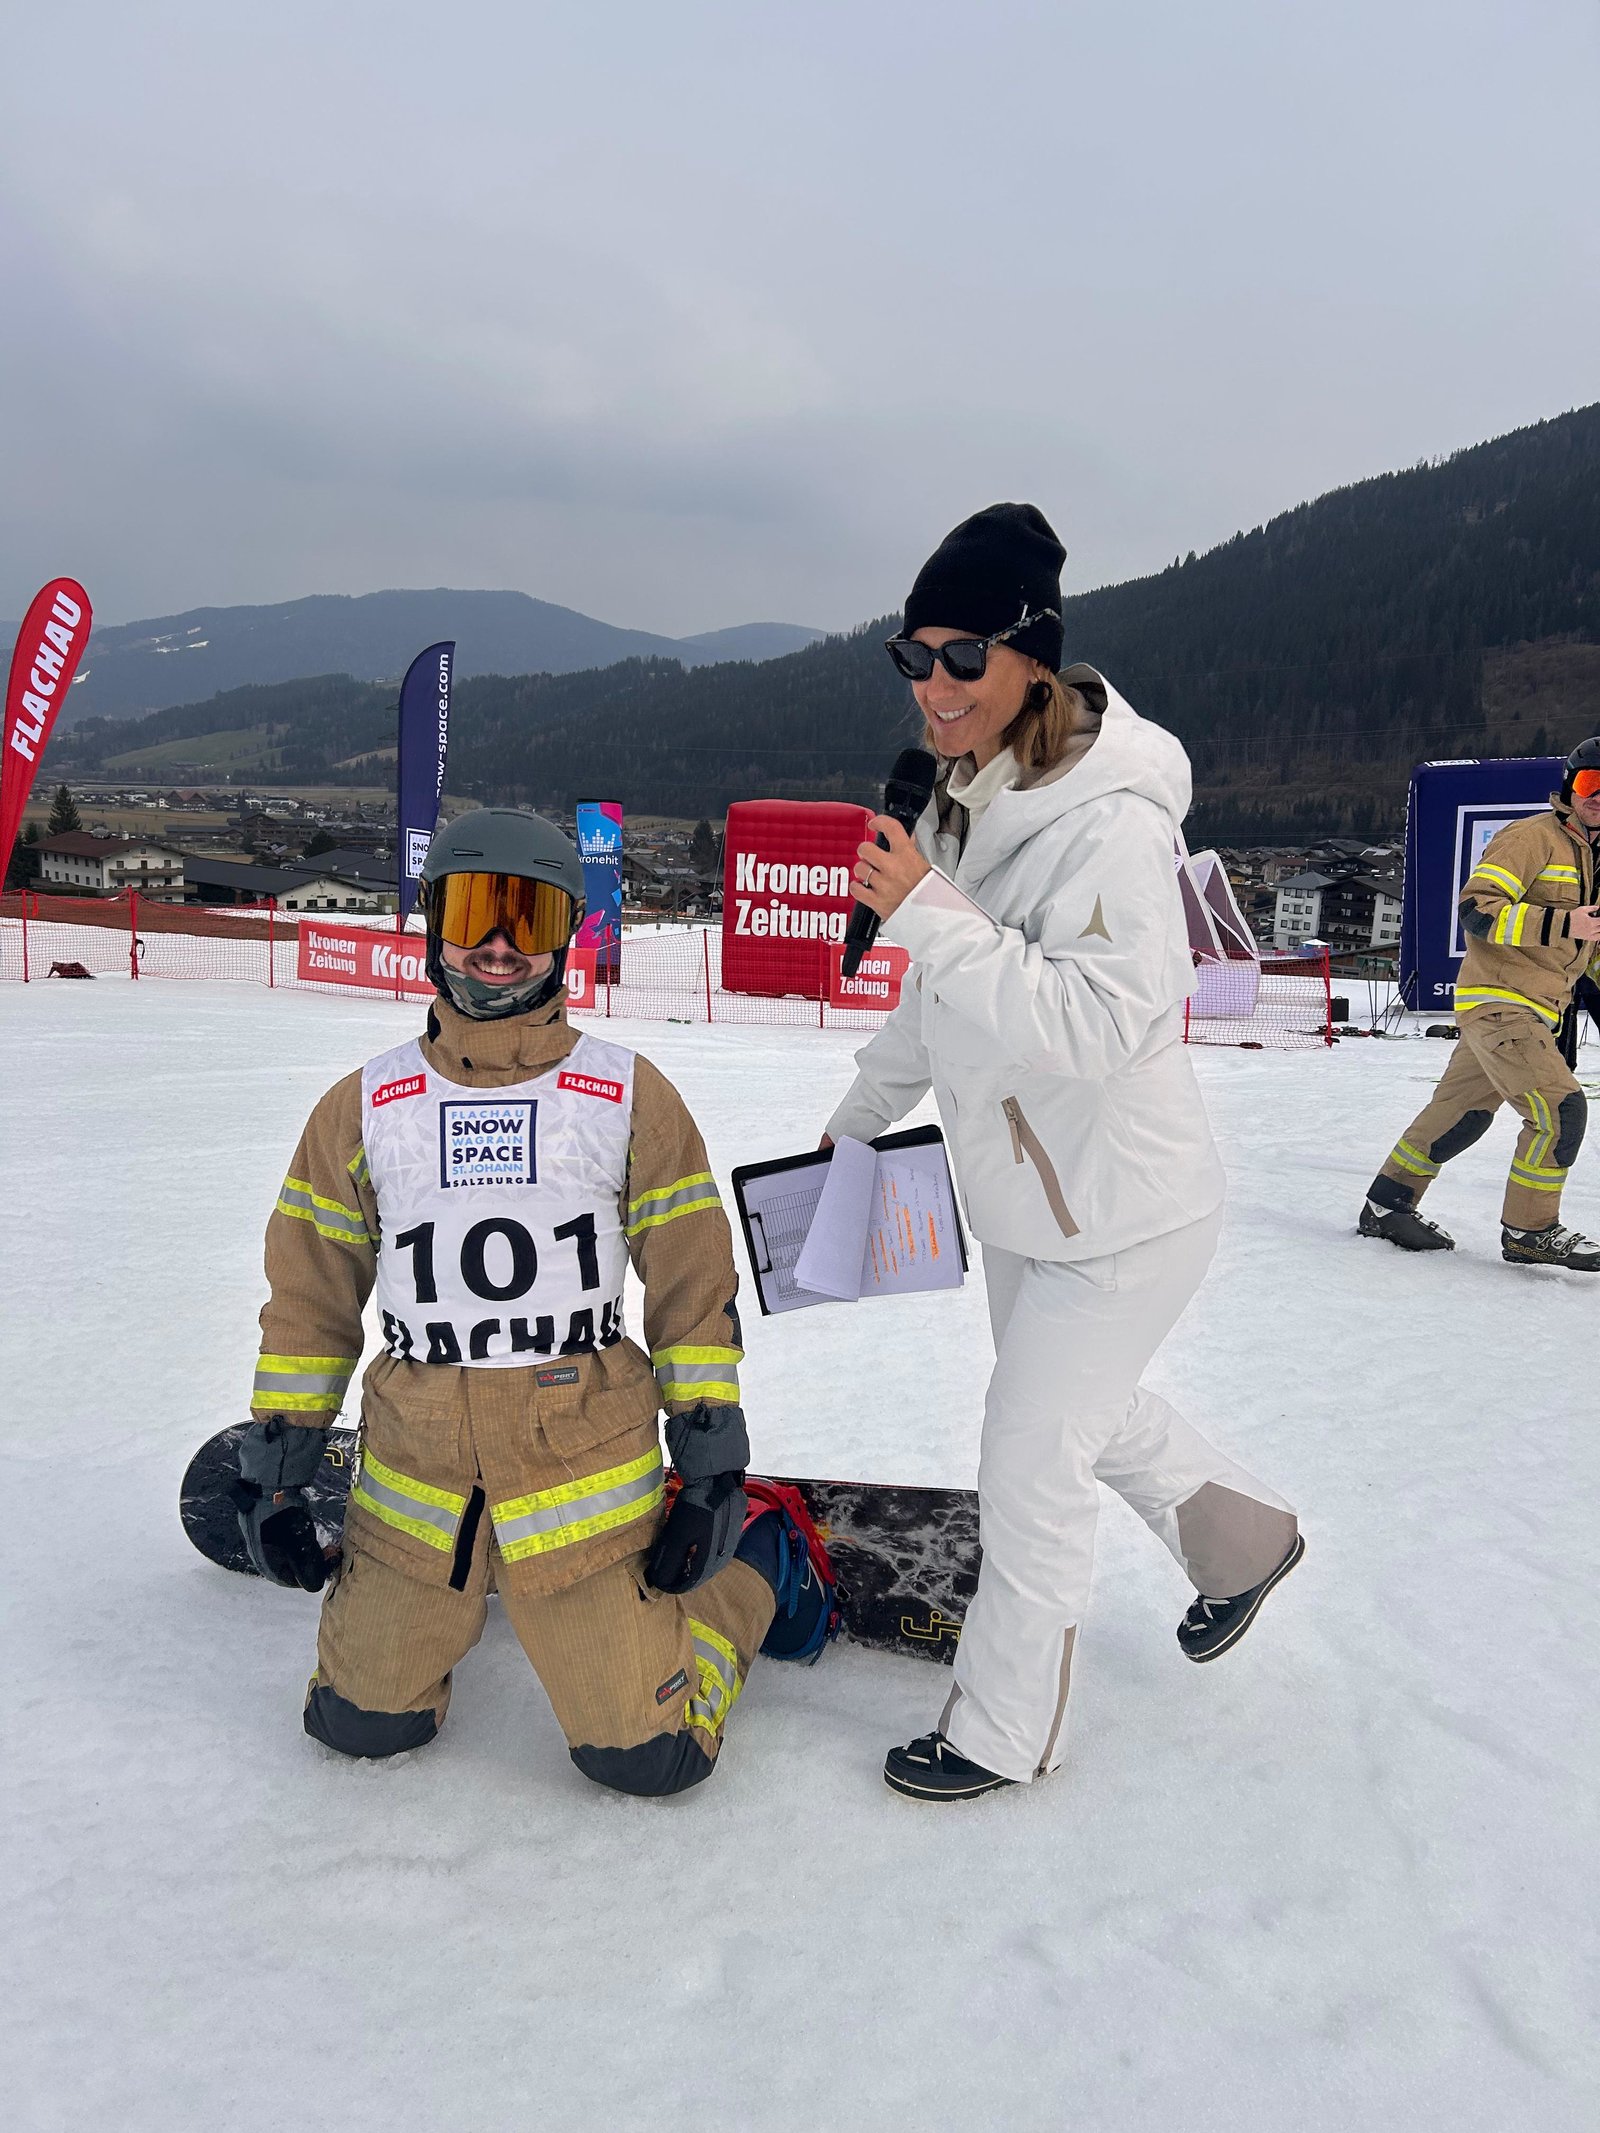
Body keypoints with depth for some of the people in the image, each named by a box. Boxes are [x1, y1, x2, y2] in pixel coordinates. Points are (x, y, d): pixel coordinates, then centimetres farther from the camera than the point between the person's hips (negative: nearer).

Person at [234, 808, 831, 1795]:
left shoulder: (630, 1096, -4)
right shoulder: (363, 1108, 1)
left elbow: (696, 1293, -1)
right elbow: (309, 1300, 8)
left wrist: (711, 1475, -3)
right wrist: (274, 1475, 7)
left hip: (587, 1479, -2)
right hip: (415, 1482, 3)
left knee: (649, 1754, 0)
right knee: (360, 1725, 9)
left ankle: (756, 1565, 27)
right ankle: (441, 1601, 39)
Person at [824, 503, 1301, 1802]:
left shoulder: (1109, 821, -27)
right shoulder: (965, 802, -1)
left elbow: (1100, 1023, -36)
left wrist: (926, 912, -35)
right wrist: (868, 1110, 24)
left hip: (1125, 1213, -8)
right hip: (1023, 1197, 9)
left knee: (1029, 1464, 4)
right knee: (1090, 1410, 27)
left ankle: (1003, 1733, 27)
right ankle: (1245, 1537, 55)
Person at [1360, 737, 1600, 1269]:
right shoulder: (1532, 836, -10)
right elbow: (1477, 909, -20)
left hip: (1533, 1012, 9)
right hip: (1498, 1002, -9)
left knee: (1460, 1115, 13)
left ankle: (1388, 1205, 24)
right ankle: (1528, 1230, -3)